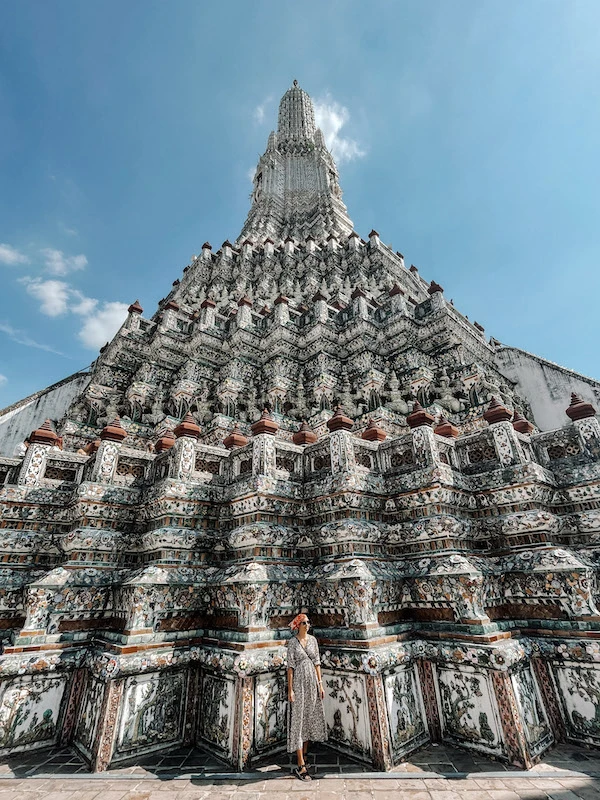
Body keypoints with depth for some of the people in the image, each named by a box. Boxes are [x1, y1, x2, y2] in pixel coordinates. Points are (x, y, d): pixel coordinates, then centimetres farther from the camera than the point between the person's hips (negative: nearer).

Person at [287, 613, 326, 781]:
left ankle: (305, 753, 32)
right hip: (299, 682, -5)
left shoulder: (313, 640, 4)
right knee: (298, 719, -2)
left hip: (312, 681, 5)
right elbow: (290, 666, -8)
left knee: (311, 717, 13)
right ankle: (301, 766, 4)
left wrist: (320, 684, 6)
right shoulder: (292, 642, -9)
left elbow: (317, 662, 8)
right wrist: (290, 689, -10)